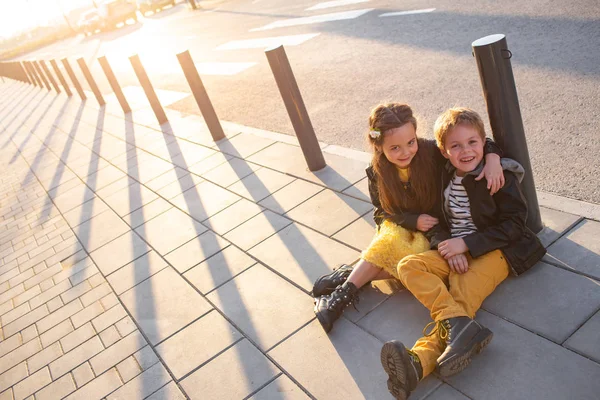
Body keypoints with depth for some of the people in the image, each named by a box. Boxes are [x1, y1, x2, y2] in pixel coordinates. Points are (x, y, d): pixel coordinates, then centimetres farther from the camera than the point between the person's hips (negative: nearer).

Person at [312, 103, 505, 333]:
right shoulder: (377, 173, -12)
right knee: (391, 240, -33)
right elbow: (382, 211, -2)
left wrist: (492, 158, -34)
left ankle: (349, 277, -18)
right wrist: (413, 221, -18)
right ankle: (345, 291, -24)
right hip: (399, 226, 1)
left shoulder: (432, 152, -19)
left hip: (433, 229, -1)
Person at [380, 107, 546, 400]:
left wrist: (466, 243, -17)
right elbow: (439, 221, 12)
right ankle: (459, 324, -39)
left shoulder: (501, 175, -6)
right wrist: (448, 248, -11)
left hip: (492, 251, -5)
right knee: (407, 265, -19)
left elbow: (513, 225, -9)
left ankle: (419, 360, -46)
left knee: (462, 295, -28)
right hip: (454, 251, 5)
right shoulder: (445, 177, 8)